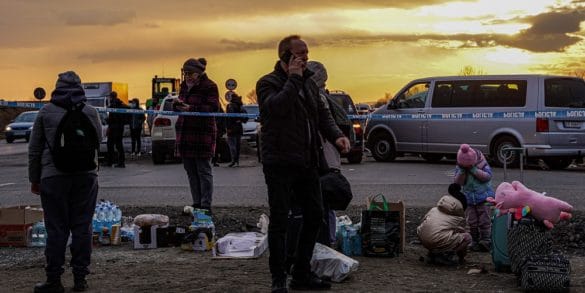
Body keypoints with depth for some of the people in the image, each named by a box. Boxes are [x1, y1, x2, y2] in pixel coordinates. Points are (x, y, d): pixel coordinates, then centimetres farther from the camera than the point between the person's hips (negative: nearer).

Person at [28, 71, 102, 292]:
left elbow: (34, 148, 3)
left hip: (54, 176, -2)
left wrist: (34, 179, 10)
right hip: (86, 175, 2)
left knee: (56, 228, 2)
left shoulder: (47, 112, 1)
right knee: (82, 226, 6)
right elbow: (99, 140, 18)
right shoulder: (91, 112, 5)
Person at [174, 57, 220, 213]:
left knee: (203, 171, -4)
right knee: (191, 171, 10)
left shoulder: (209, 86, -7)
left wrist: (190, 108, -24)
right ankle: (197, 204, 17)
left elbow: (213, 108, -16)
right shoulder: (185, 86, 16)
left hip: (202, 134, -8)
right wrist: (177, 105, -2)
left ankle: (206, 206, 0)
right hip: (185, 134, 8)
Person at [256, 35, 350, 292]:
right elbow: (276, 107, -25)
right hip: (280, 163, -7)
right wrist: (293, 79, -16)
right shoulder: (268, 83, -6)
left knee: (314, 215, 10)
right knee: (280, 220, -3)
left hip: (307, 162, 8)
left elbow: (322, 114, 19)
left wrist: (336, 135, 0)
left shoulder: (309, 83, 17)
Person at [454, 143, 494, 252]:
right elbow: (458, 182, -9)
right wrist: (462, 171, -24)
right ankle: (475, 242, 13)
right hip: (468, 198, 3)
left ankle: (486, 241, 5)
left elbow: (488, 176, -20)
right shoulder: (459, 167, -3)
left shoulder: (482, 164, -9)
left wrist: (474, 170, -27)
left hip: (483, 196, -2)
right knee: (472, 222, 4)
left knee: (484, 220, -2)